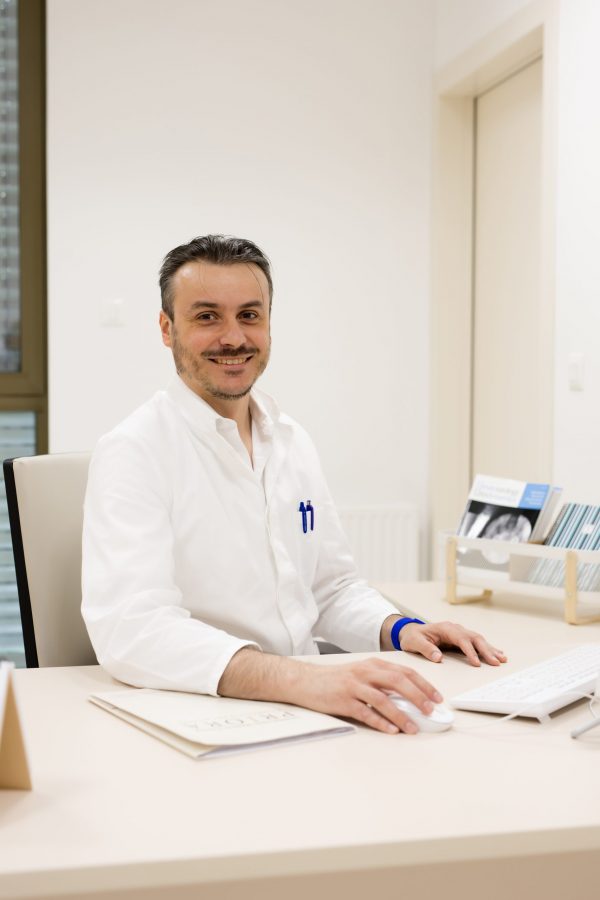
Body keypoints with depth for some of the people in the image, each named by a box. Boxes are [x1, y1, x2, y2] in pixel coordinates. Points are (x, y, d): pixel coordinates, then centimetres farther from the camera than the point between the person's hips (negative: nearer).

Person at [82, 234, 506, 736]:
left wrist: (399, 629, -1)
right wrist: (299, 679, -37)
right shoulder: (134, 452, -11)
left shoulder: (293, 443, 10)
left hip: (304, 712, 6)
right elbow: (131, 628, -25)